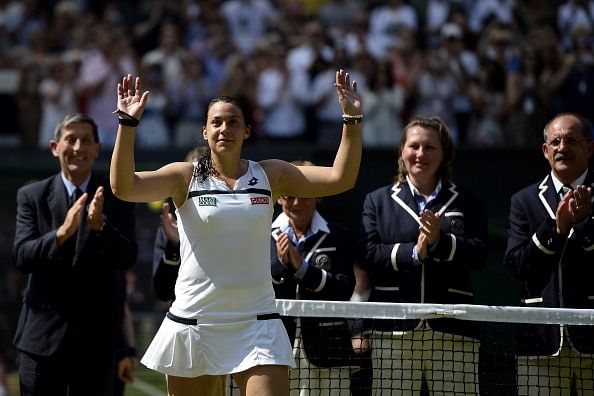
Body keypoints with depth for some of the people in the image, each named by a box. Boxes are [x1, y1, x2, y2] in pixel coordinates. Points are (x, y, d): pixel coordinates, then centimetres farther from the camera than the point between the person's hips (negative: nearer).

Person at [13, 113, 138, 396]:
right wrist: (62, 232, -23)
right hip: (44, 332, 0)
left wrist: (100, 224, -24)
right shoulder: (31, 196, 5)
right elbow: (21, 257, -6)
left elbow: (127, 258, -6)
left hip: (97, 336, 0)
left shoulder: (116, 198, 4)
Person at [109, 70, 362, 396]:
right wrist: (127, 123, -21)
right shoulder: (186, 177, 1)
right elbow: (123, 186, -12)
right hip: (192, 323, 0)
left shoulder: (269, 174, 6)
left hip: (256, 325, 1)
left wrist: (352, 119, -8)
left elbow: (340, 178, 1)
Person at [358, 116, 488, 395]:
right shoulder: (378, 201, 16)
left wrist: (440, 241, -15)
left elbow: (478, 256, 0)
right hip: (394, 330, 0)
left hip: (451, 330, 0)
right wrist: (413, 253, -13)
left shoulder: (466, 202, 14)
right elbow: (367, 254, 0)